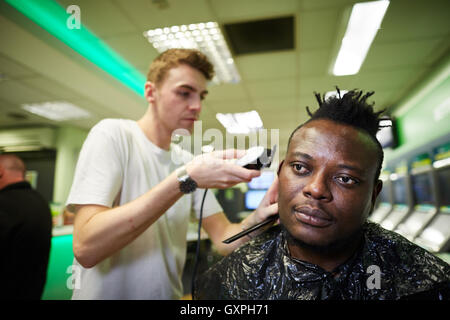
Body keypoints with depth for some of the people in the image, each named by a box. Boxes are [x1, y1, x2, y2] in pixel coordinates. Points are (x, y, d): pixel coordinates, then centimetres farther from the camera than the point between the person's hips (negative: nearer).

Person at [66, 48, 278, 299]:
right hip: (108, 293, -3)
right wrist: (185, 180, -27)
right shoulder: (112, 135, -12)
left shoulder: (189, 162, 2)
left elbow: (224, 239, -3)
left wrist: (257, 220, -22)